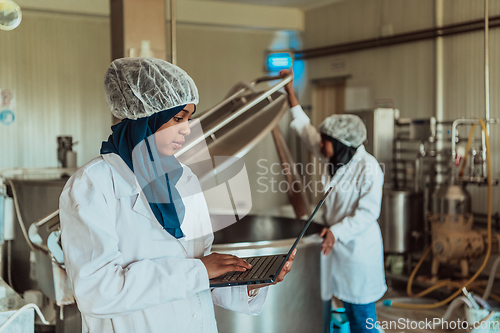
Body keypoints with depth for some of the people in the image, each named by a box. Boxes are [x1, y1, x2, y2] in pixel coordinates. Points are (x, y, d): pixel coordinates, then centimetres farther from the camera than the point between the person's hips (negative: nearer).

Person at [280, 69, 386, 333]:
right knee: (348, 306, 16)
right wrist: (290, 91, 11)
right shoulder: (332, 159, 4)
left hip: (359, 248, -7)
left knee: (361, 311, 4)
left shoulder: (368, 168, -18)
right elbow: (305, 129, 12)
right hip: (337, 243, 7)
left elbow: (368, 213, -20)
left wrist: (336, 232, -29)